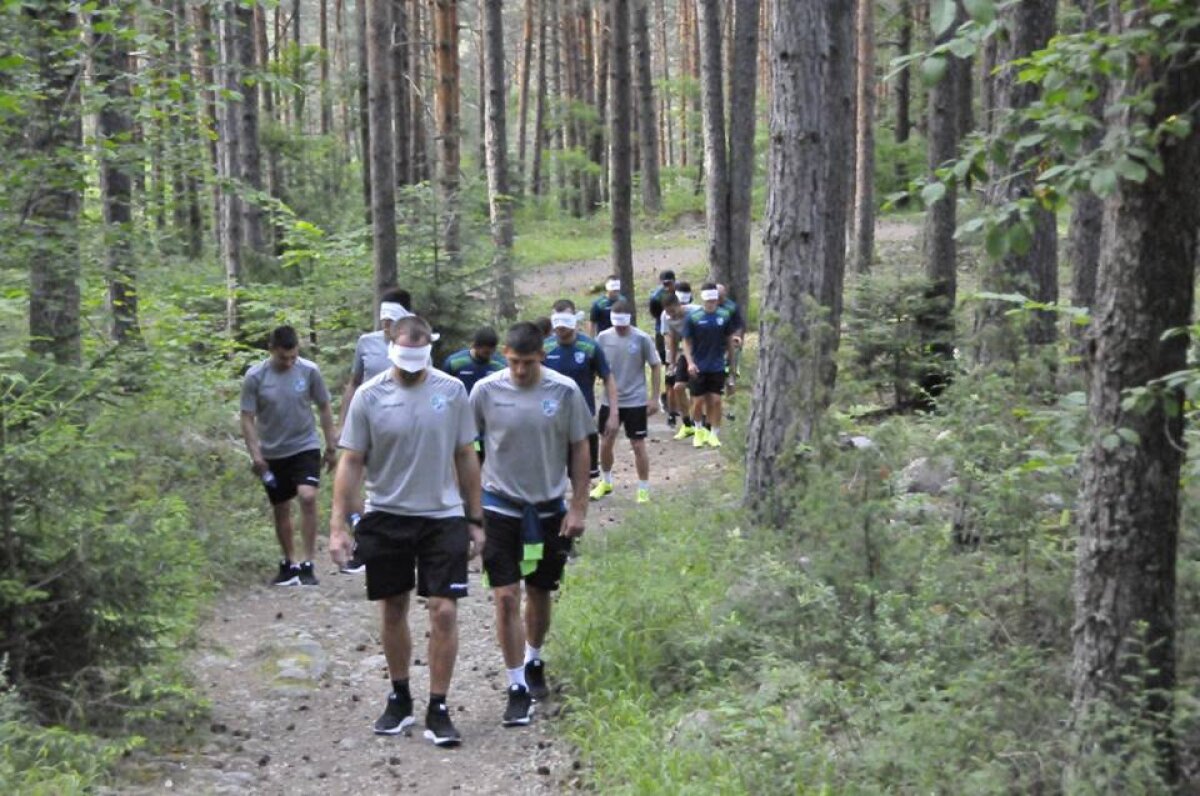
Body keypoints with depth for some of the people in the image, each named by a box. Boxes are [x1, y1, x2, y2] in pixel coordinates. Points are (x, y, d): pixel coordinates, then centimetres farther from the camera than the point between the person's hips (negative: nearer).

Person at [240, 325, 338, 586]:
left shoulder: (309, 371, -8)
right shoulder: (255, 377, -10)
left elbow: (324, 409, 3)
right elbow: (247, 418, -5)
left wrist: (331, 447, 6)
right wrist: (255, 455, -13)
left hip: (305, 447, -1)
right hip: (272, 454, 1)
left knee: (308, 496, -22)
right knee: (281, 510, 10)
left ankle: (307, 563, -14)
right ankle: (289, 563, 29)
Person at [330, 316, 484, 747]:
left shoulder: (452, 391, -2)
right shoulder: (369, 396, -5)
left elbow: (466, 457, 5)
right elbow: (351, 463, -2)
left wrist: (475, 520, 6)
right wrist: (338, 525, -7)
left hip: (443, 517, 0)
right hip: (386, 517, 0)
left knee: (444, 611, -7)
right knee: (392, 610, 12)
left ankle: (438, 709, 4)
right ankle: (399, 698, 29)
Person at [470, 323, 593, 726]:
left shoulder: (564, 391, -8)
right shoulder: (486, 390, -9)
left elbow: (579, 451, 0)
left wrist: (578, 507, -2)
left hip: (549, 508, 1)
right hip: (501, 507, -1)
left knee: (539, 594, 16)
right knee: (506, 597, -7)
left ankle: (534, 662, 40)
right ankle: (518, 688, 2)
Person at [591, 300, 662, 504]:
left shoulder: (642, 339, -11)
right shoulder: (603, 337, -3)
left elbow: (656, 367, -4)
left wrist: (654, 398, -6)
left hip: (635, 402, -3)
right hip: (609, 400, 3)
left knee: (638, 446, 2)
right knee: (606, 443, 12)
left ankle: (644, 489, 15)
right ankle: (606, 482, 34)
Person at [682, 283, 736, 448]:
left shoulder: (724, 316, -1)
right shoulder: (693, 317, -7)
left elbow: (729, 340, 9)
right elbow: (686, 341, -2)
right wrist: (690, 362, -14)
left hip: (717, 367, 1)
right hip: (698, 367, -1)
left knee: (716, 400, -1)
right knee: (698, 401, 6)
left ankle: (714, 434, 10)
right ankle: (699, 430, 28)